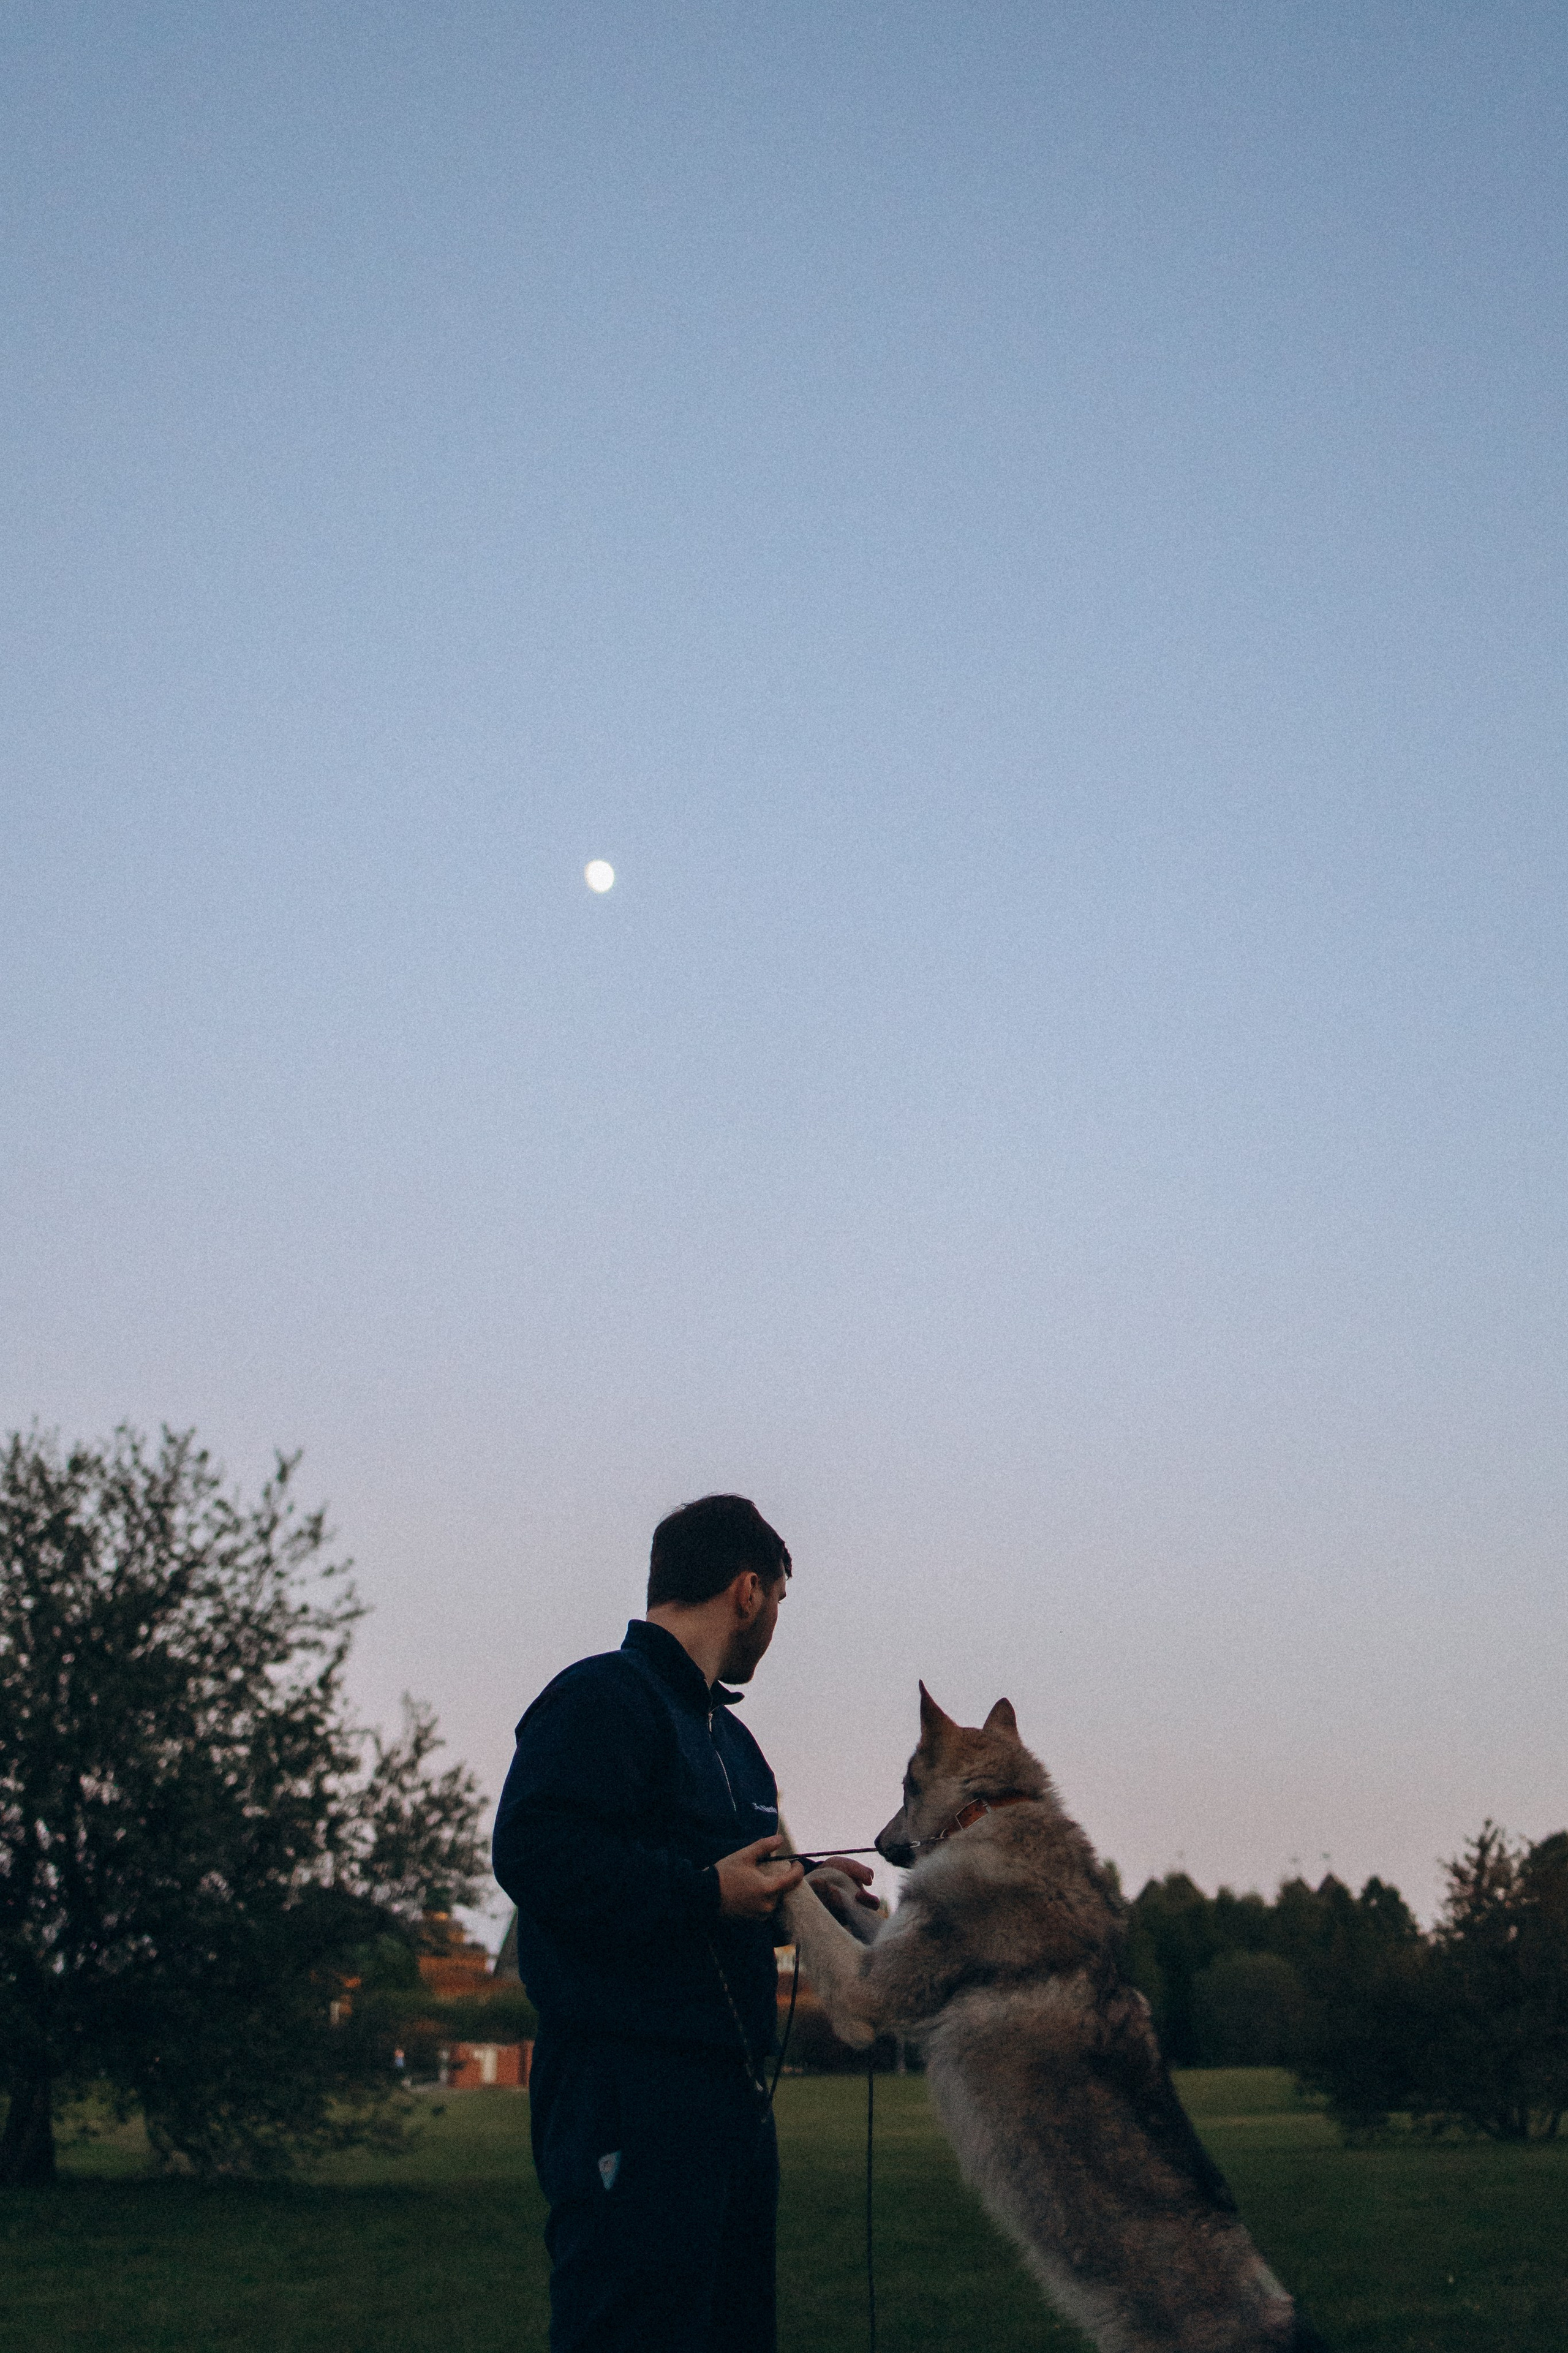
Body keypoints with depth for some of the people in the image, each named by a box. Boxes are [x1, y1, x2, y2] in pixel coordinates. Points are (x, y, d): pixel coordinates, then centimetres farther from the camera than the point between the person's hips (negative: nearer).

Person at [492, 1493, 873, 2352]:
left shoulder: (726, 1733, 23)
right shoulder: (602, 1696, -10)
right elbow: (535, 1854, -23)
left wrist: (794, 1888, 12)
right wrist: (708, 1892, -22)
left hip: (732, 2091, 10)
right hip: (630, 2096, -10)